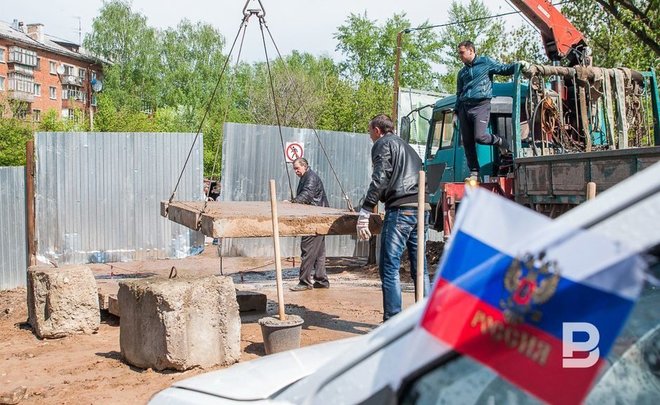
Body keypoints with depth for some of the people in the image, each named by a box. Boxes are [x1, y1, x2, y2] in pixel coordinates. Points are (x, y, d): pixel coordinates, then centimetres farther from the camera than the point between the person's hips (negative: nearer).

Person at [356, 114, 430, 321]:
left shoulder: (383, 144, 5)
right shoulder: (407, 147, 30)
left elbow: (380, 178, -9)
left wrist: (364, 213, -13)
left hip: (400, 209, -8)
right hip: (422, 209, 8)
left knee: (389, 267, -6)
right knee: (419, 267, 12)